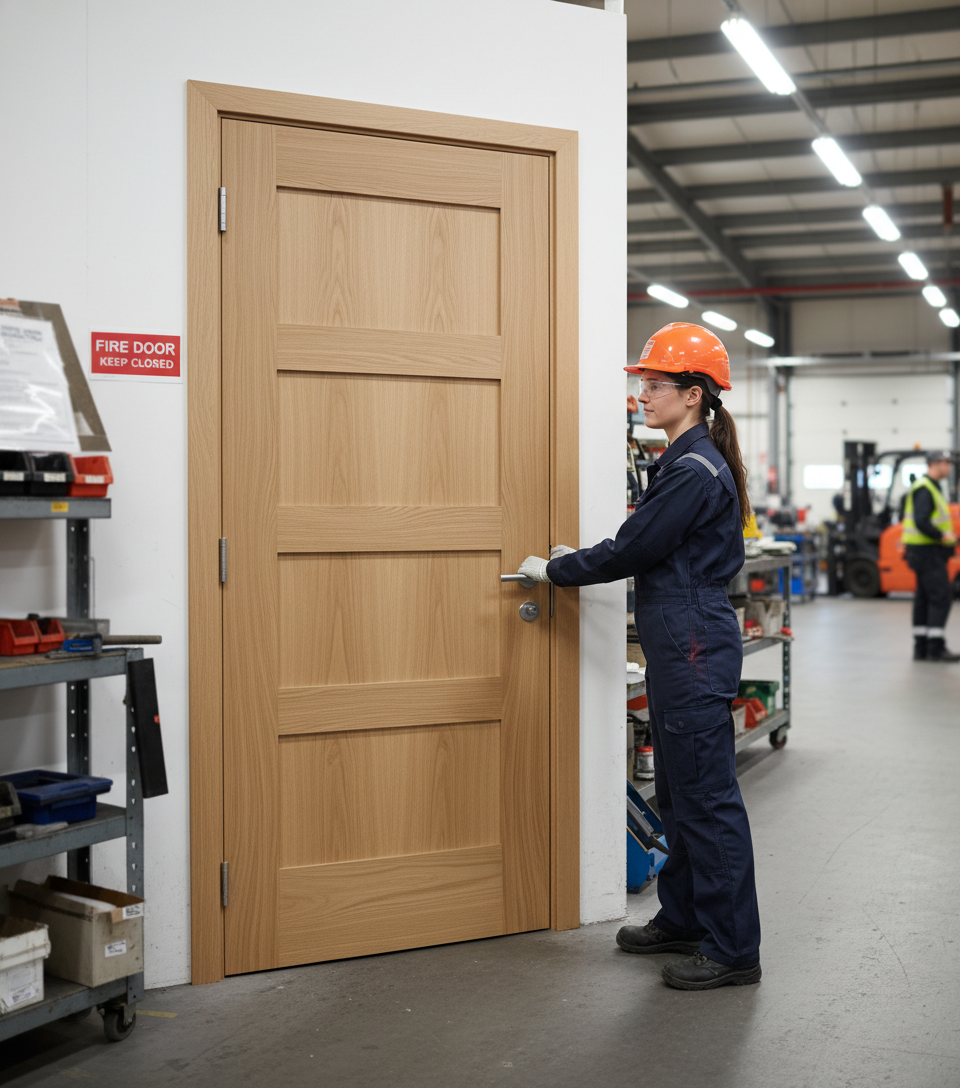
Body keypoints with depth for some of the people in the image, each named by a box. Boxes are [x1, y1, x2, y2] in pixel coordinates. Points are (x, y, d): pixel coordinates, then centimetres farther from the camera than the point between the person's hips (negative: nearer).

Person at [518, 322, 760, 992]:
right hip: (680, 645, 11)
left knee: (707, 797, -4)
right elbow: (648, 550, 22)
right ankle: (684, 919, 30)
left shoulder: (695, 470, -17)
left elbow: (633, 550, -16)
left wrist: (556, 570, -4)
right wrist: (578, 559, 15)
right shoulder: (687, 461, 15)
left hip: (696, 647, -11)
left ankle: (733, 951, 4)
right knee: (679, 792, 18)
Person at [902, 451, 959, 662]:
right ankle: (936, 648, -10)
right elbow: (921, 523, -25)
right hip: (927, 551, -11)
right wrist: (943, 536, -17)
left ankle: (921, 648, 13)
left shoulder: (931, 488, 19)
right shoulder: (924, 489, -15)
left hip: (928, 551, 11)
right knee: (940, 598, -11)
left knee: (924, 599, 10)